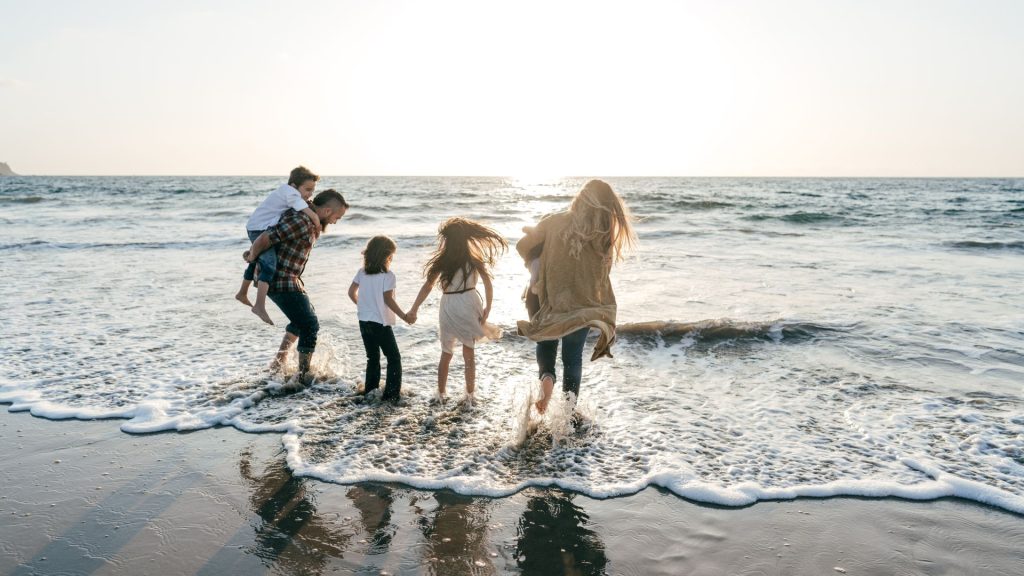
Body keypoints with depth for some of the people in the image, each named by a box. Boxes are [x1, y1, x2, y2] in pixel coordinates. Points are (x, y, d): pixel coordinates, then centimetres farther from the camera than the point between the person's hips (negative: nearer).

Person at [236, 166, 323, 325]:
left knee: (256, 261, 29)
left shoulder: (285, 189, 10)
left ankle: (242, 293, 51)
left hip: (254, 227, 11)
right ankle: (260, 306, -37)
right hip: (260, 230, -11)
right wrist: (318, 226, -16)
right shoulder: (292, 195, -19)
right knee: (269, 265, -26)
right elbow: (313, 216, -31)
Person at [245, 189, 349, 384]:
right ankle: (303, 375, 3)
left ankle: (279, 362, 34)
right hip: (281, 281, -11)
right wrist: (253, 257, -7)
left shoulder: (312, 223, 8)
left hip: (290, 279, 11)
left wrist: (253, 252, 19)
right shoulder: (299, 221, -24)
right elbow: (264, 239, -26)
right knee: (310, 325, -6)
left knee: (302, 318, 26)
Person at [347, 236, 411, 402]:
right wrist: (404, 316, -12)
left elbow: (351, 292, 10)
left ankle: (370, 389, 22)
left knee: (372, 357, 20)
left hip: (364, 321, 7)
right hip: (381, 323, -7)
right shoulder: (388, 276, -13)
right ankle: (391, 393, -2)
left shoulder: (362, 272, 5)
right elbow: (388, 300, -18)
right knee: (394, 358, 3)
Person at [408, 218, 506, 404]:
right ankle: (470, 395, 15)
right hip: (469, 305, 1)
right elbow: (487, 282, -7)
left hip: (449, 307, 0)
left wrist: (414, 309, -3)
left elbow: (428, 286, -5)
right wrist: (487, 307, -4)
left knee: (446, 354, 15)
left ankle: (440, 395, 21)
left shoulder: (443, 260, -2)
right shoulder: (474, 258, 1)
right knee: (469, 353, 10)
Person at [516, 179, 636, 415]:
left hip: (550, 303, 0)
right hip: (583, 307, 0)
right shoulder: (604, 235, -9)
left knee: (546, 342, 24)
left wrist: (533, 263, 16)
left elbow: (523, 246, -2)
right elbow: (601, 275, -5)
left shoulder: (555, 222, -9)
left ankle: (546, 376, -3)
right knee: (573, 357, 18)